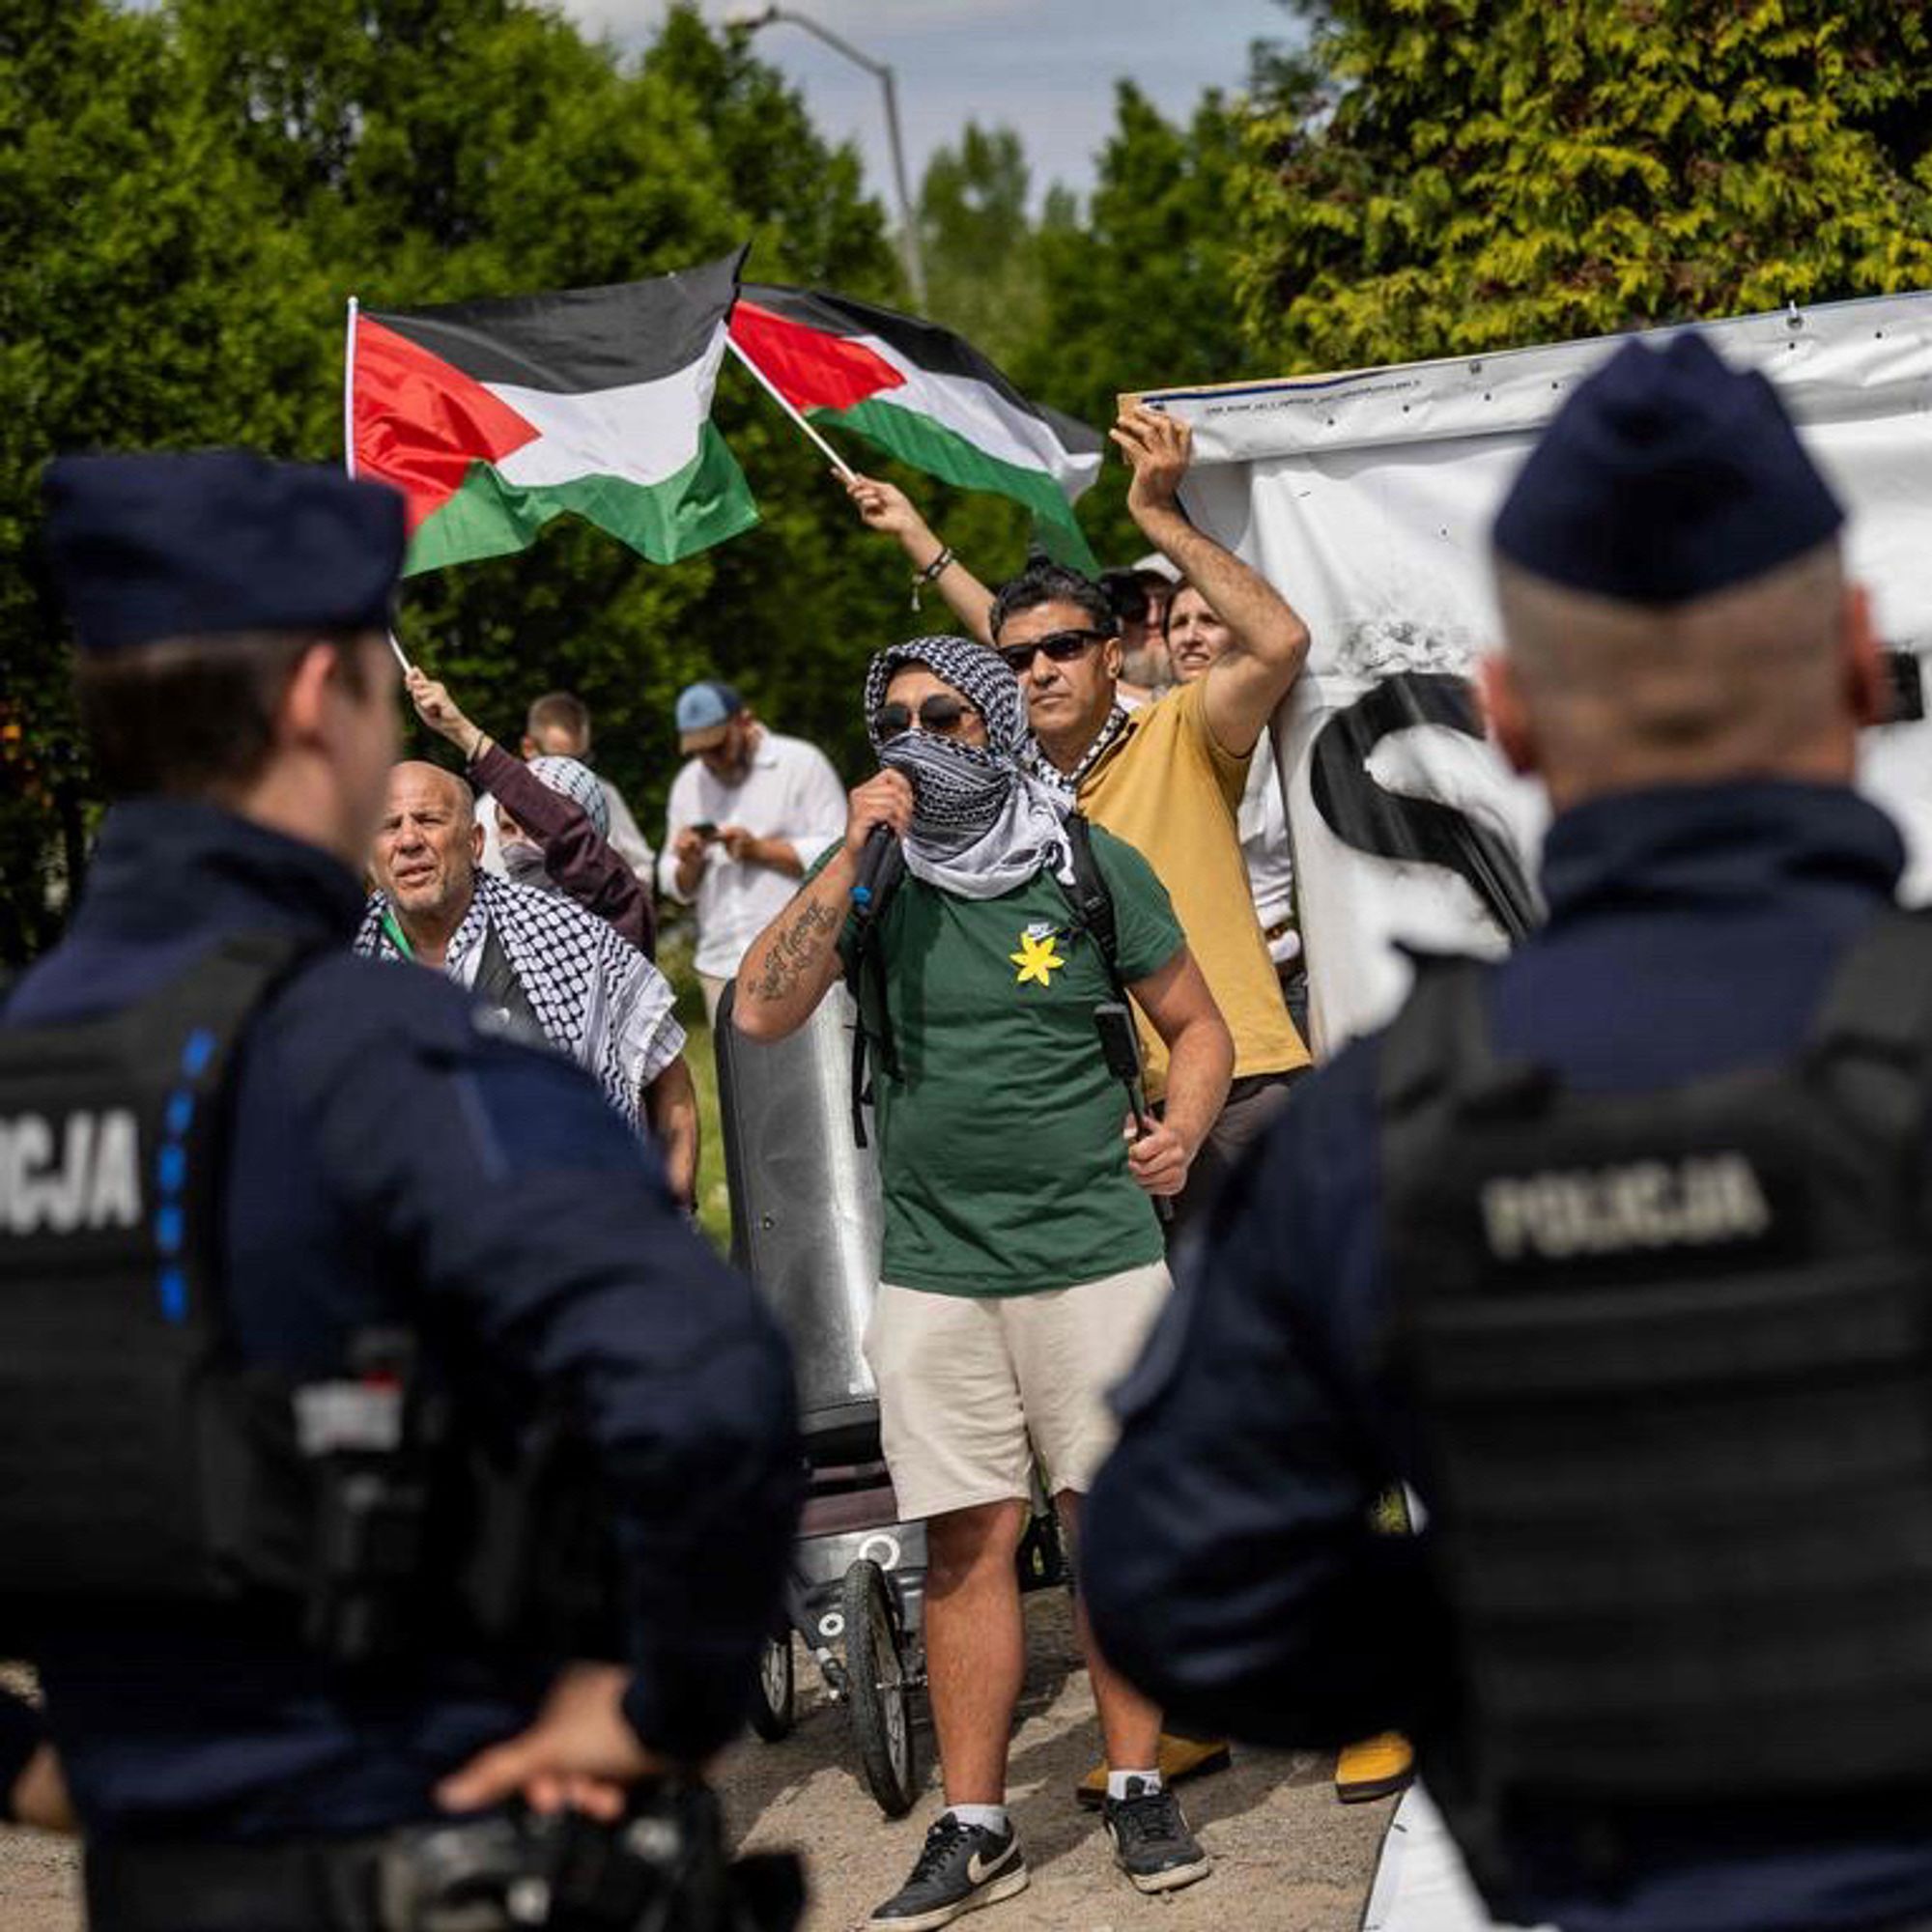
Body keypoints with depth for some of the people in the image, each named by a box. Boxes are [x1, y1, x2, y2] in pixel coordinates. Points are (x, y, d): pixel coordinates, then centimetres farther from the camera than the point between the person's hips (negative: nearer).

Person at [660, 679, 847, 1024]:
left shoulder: (802, 763, 0)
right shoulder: (688, 783, 15)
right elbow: (677, 888, 17)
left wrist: (760, 850, -14)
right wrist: (689, 865, -6)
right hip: (722, 966, 5)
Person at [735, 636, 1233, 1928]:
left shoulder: (1094, 866, 2)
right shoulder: (872, 873, 5)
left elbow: (1197, 1024, 10)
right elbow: (764, 1013, -9)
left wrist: (1182, 1131, -10)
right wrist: (853, 855, -13)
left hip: (1095, 1251, -1)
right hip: (934, 1269, 1)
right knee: (968, 1542, 2)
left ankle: (1140, 1790, 15)